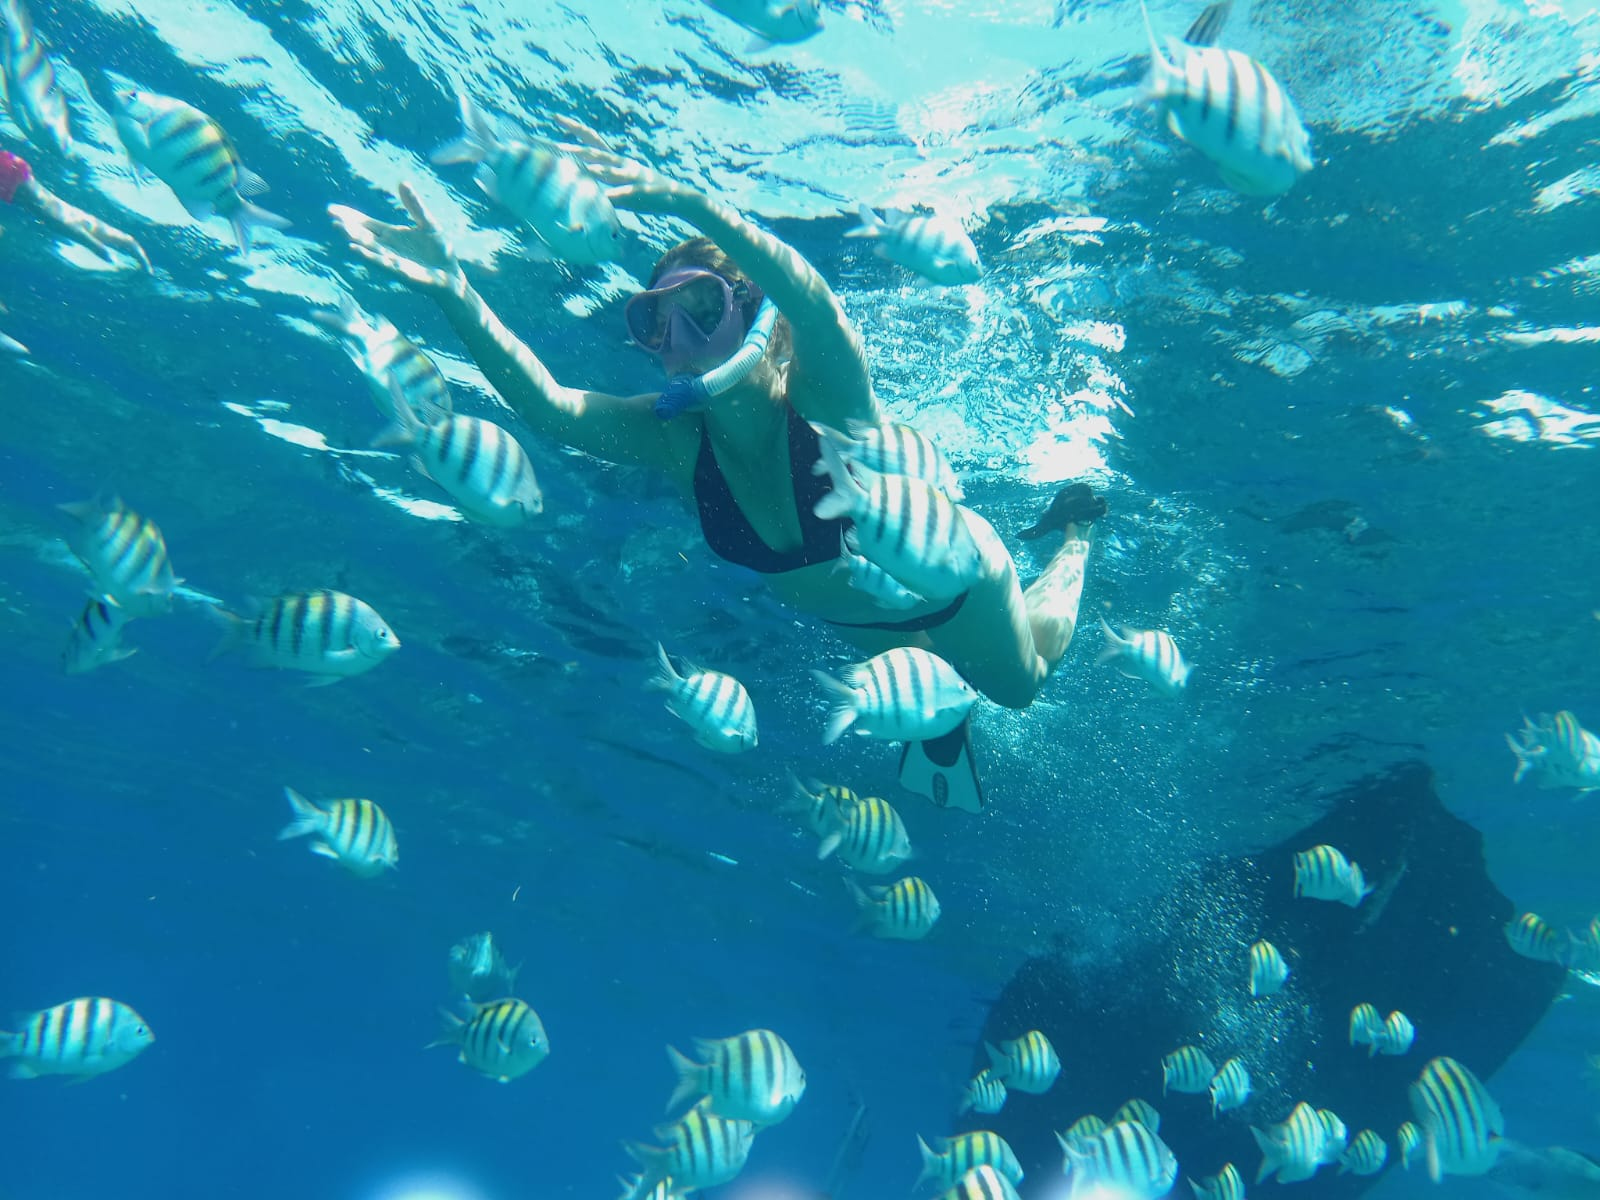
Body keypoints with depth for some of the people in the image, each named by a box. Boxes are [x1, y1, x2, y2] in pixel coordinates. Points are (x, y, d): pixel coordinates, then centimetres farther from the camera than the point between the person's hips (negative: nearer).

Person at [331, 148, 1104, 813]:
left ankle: (1070, 531, 50)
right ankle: (942, 692, 70)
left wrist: (688, 204, -78)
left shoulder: (826, 399, -40)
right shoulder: (673, 437, -28)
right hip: (846, 615, 4)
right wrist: (455, 296, -61)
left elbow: (816, 307, -64)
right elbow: (545, 405, -44)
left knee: (1023, 681, 27)